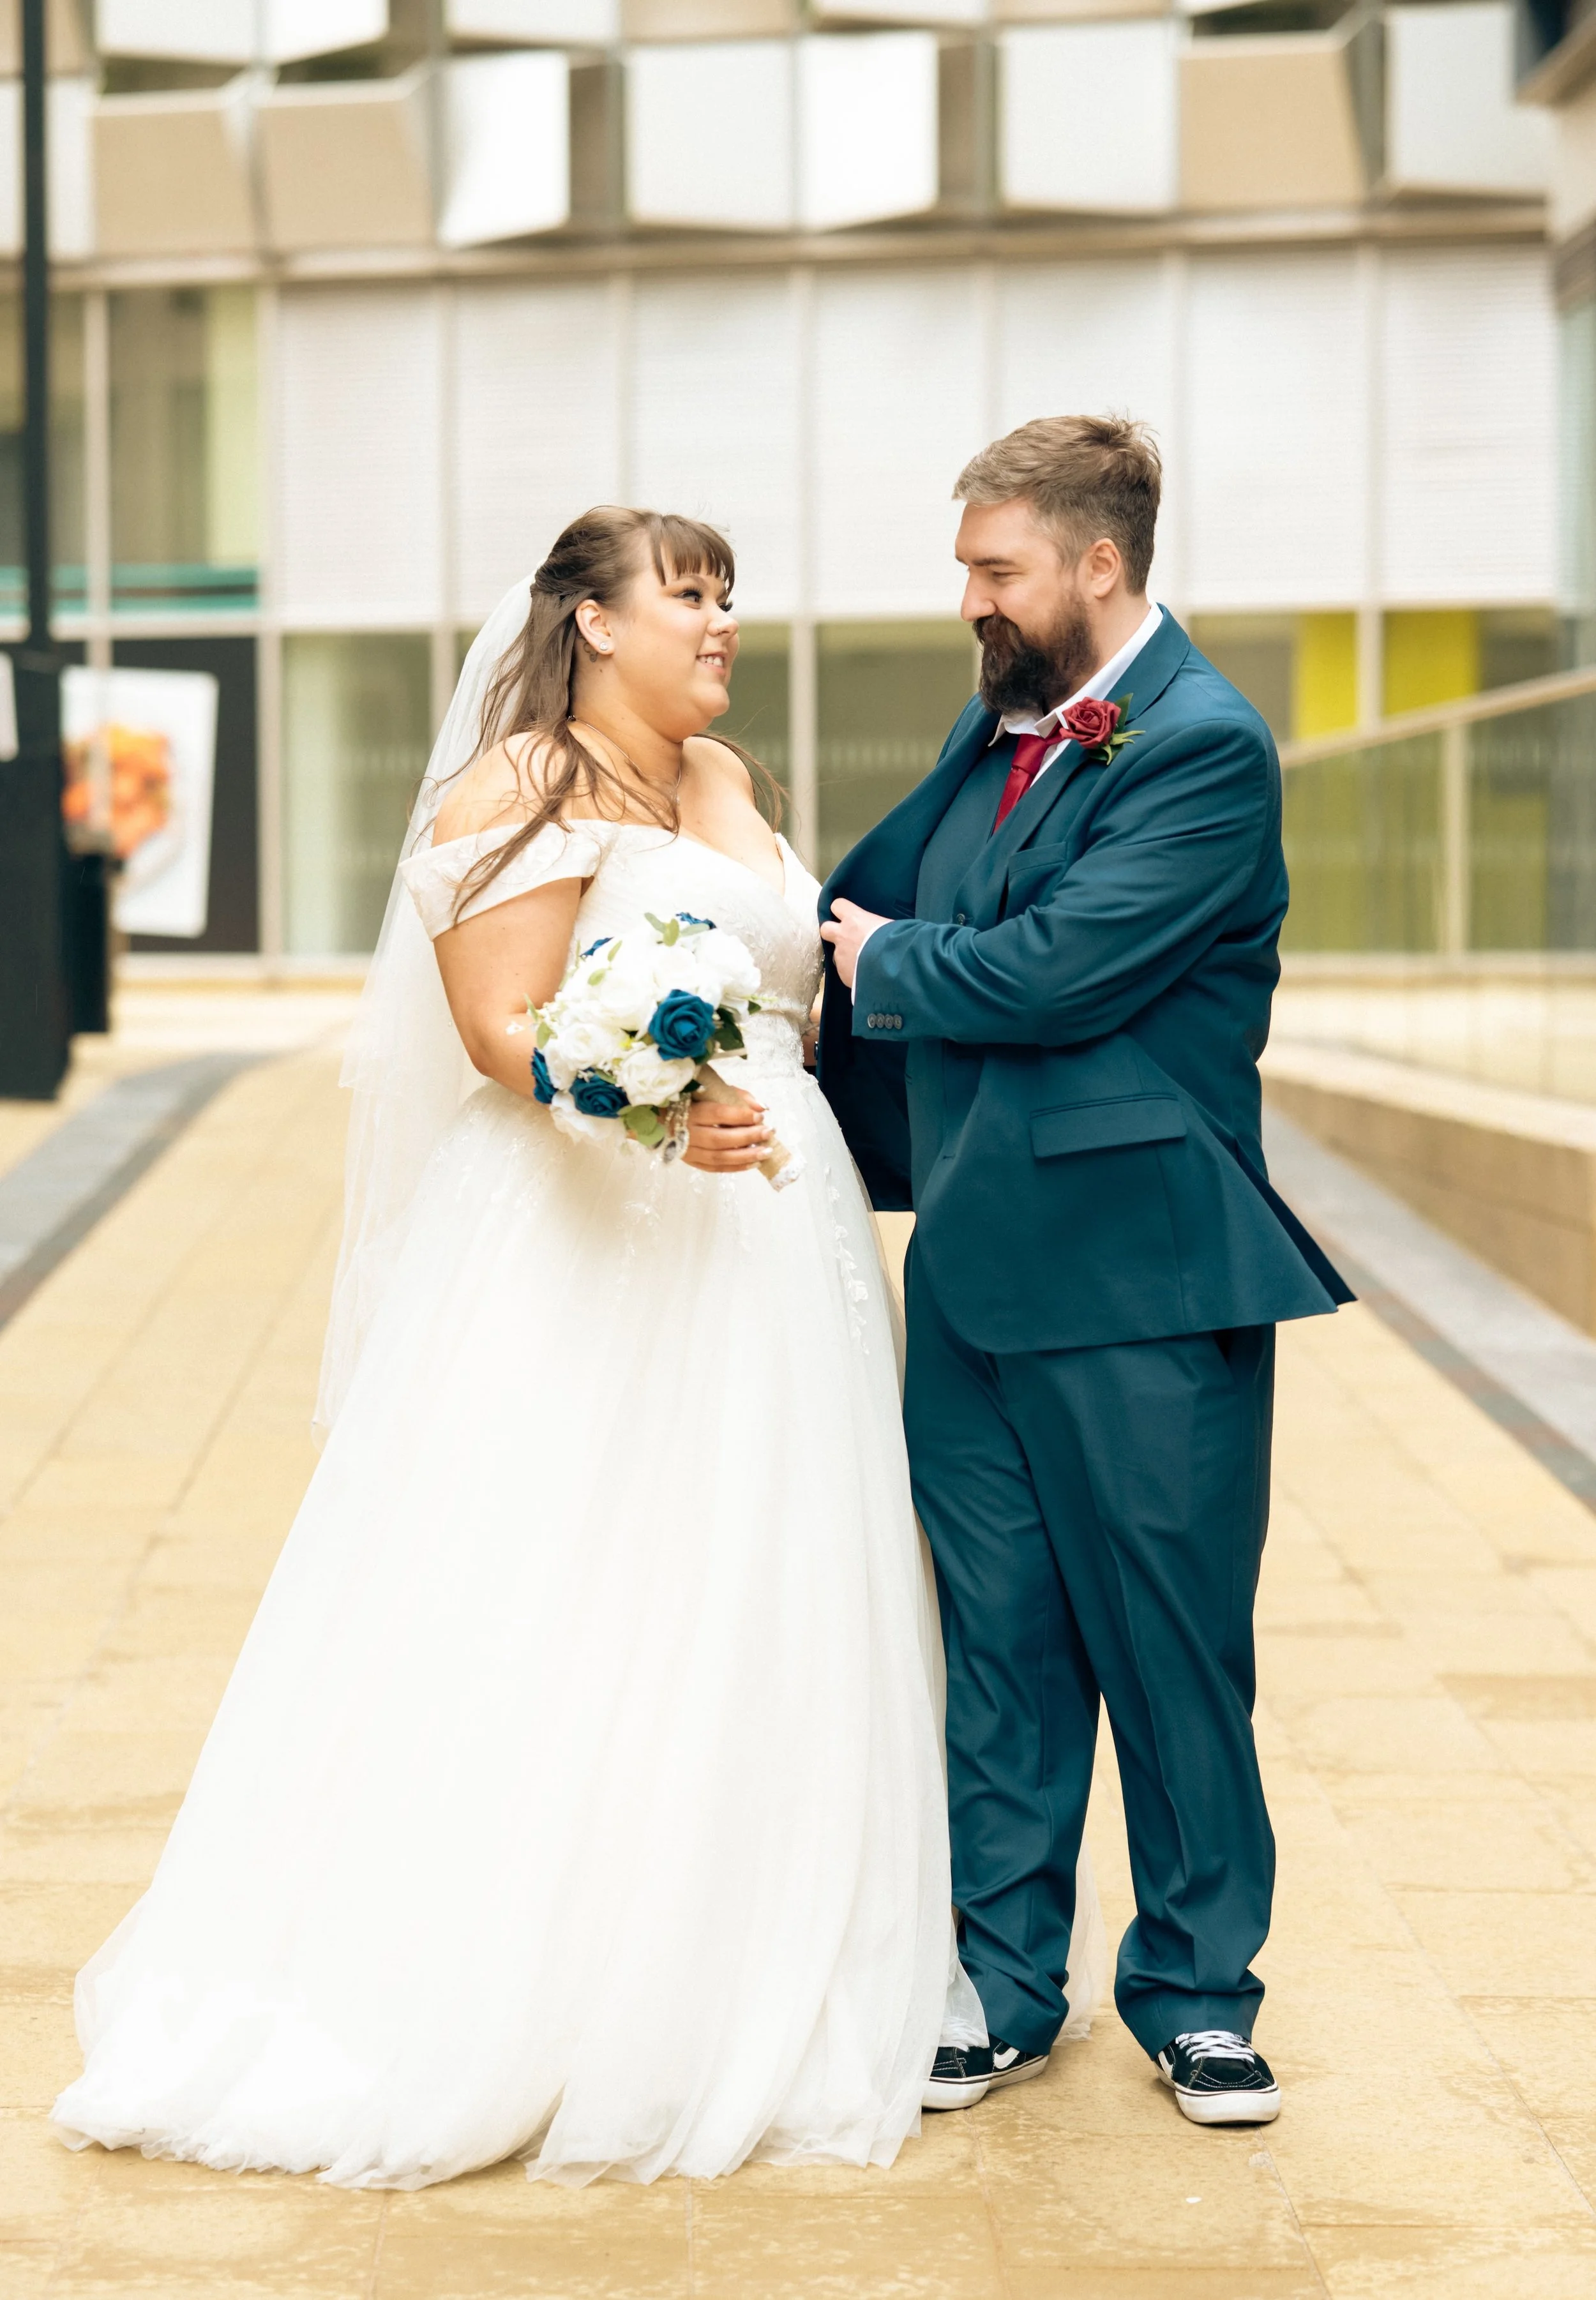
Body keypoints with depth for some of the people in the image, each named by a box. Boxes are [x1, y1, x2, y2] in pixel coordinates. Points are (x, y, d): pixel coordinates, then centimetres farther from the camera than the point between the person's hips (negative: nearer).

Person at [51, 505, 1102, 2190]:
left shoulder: (728, 785, 18)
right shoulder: (526, 788, -6)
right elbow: (501, 1027, -16)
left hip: (768, 1240, 8)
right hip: (593, 1243, -8)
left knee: (746, 1625, 9)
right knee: (563, 1623, -6)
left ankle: (727, 2000, 17)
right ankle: (509, 2006, 2)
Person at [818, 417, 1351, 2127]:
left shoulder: (1206, 747, -13)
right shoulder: (994, 729, 12)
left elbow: (1060, 969, -20)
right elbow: (864, 902, 23)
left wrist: (884, 965, -5)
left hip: (1141, 1280, -7)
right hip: (977, 1268, 7)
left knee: (1173, 1646, 5)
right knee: (998, 1642, 12)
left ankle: (1196, 1990, 20)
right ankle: (1002, 1986, 23)